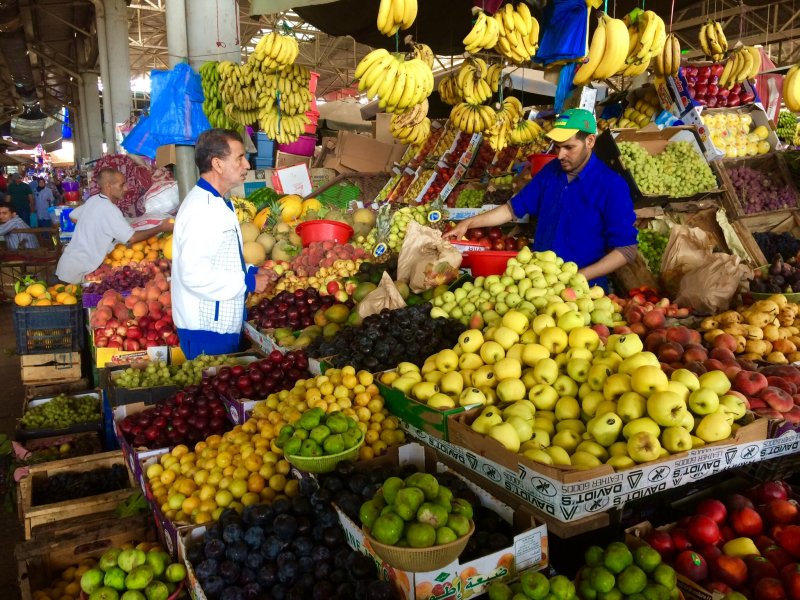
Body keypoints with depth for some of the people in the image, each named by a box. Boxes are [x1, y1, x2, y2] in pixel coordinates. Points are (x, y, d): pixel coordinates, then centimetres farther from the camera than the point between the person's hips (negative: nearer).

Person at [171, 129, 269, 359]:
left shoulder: (218, 203, 12)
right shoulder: (201, 209, -21)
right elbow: (194, 275, -28)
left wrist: (250, 271, 6)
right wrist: (248, 282, -19)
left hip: (222, 324, 10)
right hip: (206, 330, -10)